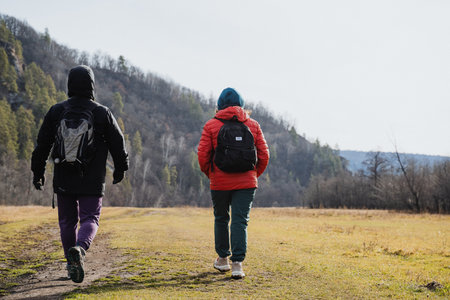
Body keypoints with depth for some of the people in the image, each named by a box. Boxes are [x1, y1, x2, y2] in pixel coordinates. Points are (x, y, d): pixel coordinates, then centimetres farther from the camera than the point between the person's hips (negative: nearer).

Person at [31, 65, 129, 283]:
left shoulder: (56, 111, 1)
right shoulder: (102, 113, -2)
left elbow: (42, 144, 3)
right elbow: (118, 144, 4)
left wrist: (38, 171, 13)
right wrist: (120, 168, 20)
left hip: (63, 180, 2)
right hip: (92, 181, -2)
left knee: (67, 221, 14)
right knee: (90, 219, 1)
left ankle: (73, 264, 18)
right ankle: (79, 249, -27)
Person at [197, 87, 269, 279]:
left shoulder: (211, 125, -2)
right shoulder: (253, 125, 4)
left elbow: (202, 154, -5)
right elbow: (264, 155, 2)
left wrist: (209, 174, 11)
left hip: (220, 182, 0)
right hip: (246, 182, 0)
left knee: (221, 218, 17)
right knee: (240, 221, 0)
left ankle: (222, 258, 28)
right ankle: (237, 263, -10)